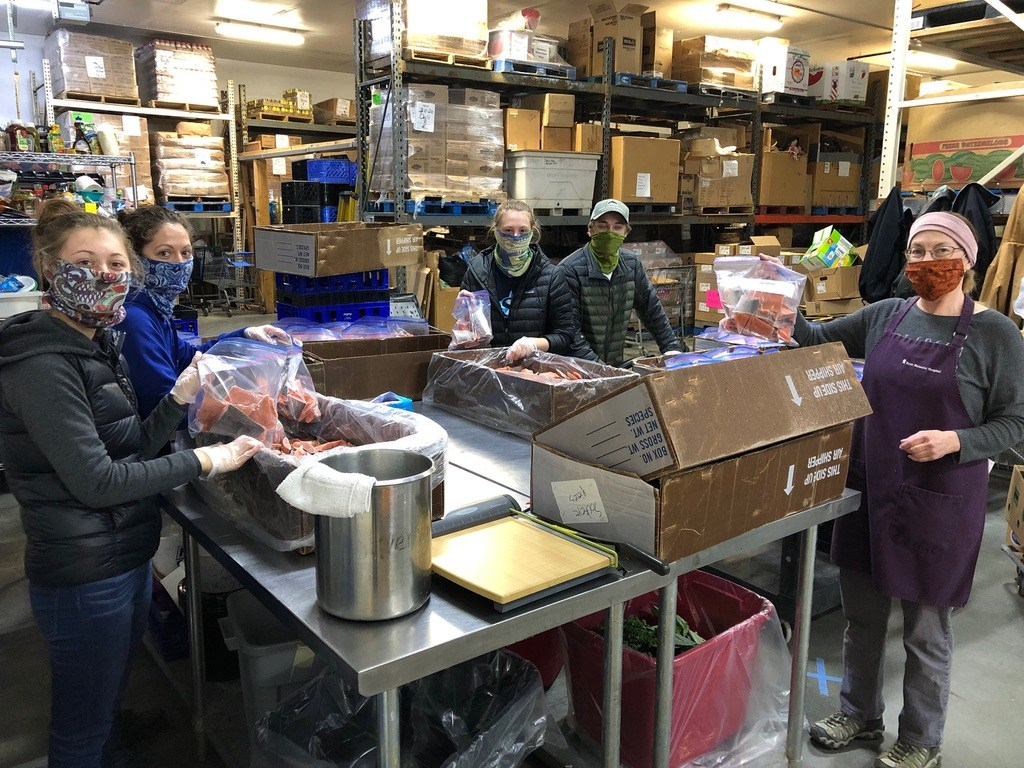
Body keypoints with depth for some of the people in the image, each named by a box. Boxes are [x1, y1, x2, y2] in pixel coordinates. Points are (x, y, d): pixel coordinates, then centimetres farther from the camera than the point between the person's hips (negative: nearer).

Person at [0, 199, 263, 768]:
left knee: (106, 707, 27)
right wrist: (204, 461, -19)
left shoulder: (94, 345, 8)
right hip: (84, 574, -9)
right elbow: (95, 481, -24)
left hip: (126, 559, 9)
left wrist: (182, 395, -4)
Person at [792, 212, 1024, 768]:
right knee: (861, 614, 17)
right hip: (869, 489, 4)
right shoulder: (886, 316, 4)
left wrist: (954, 441, -22)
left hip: (939, 502, -4)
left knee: (926, 629, 10)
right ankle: (859, 715, 39)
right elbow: (820, 340, 9)